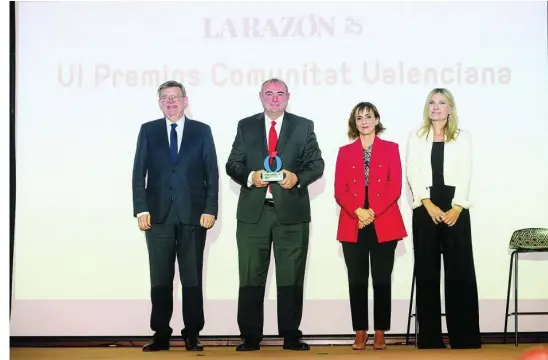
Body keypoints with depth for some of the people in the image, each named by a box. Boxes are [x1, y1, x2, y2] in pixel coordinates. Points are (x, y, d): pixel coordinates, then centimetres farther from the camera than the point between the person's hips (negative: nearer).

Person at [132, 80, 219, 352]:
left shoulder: (202, 131, 7)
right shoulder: (148, 131, 9)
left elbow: (212, 174, 4)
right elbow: (139, 174, 5)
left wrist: (210, 210, -5)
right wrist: (141, 209, -5)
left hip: (193, 215, -1)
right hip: (159, 215, 1)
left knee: (192, 279, 3)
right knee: (160, 279, 3)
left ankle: (192, 336, 8)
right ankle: (161, 335, 9)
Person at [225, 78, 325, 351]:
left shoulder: (304, 126, 8)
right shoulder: (246, 126, 10)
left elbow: (317, 164, 4)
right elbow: (232, 164, 7)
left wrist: (298, 178, -15)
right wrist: (250, 176, -13)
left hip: (291, 212, 0)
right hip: (253, 211, 1)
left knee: (291, 278, 4)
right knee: (251, 277, 3)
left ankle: (291, 336, 11)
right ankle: (250, 337, 8)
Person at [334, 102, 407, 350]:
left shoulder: (391, 149, 7)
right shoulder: (345, 152, 11)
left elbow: (395, 187, -2)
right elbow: (339, 191, 3)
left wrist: (373, 212, -13)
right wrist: (359, 212, -14)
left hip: (384, 224, -1)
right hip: (352, 225, 1)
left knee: (382, 280, 1)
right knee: (357, 281, 1)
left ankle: (380, 333, 7)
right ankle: (360, 332, 7)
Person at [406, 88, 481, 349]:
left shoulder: (463, 137, 12)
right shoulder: (416, 137, 12)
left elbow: (465, 175, 2)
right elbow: (413, 173, 1)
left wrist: (457, 207, -11)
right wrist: (429, 205, -11)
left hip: (455, 208, 0)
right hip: (425, 208, 0)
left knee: (460, 270, -4)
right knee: (426, 271, -1)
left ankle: (464, 338, -1)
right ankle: (430, 338, 3)